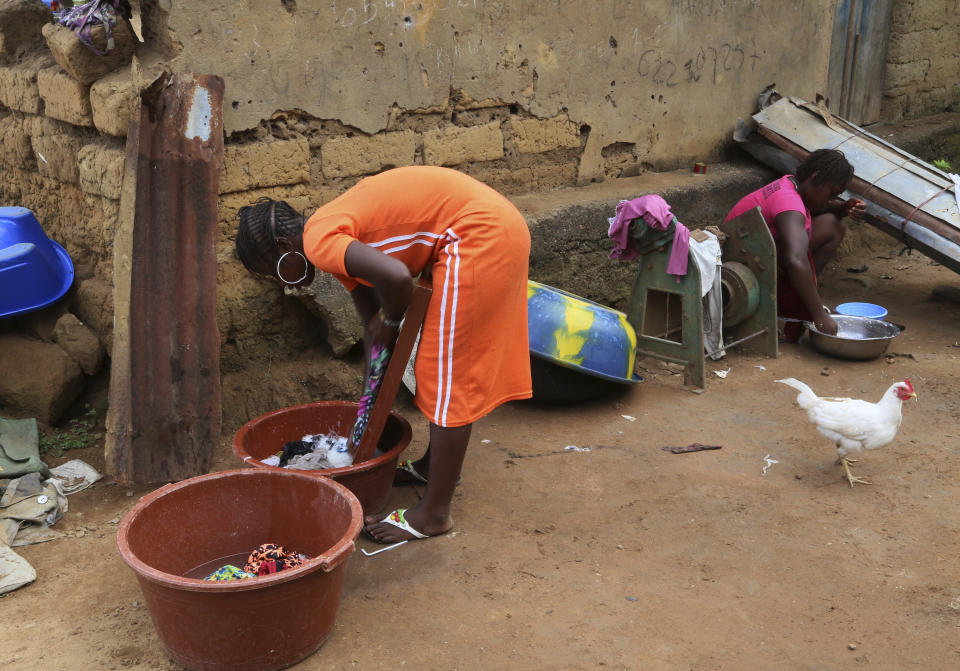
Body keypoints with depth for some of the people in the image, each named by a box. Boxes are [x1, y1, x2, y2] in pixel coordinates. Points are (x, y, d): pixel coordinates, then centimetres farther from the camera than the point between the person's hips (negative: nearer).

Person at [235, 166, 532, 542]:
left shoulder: (320, 241, -14)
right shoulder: (340, 242, 15)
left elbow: (395, 276, -32)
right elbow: (372, 321, 19)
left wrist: (391, 320, -11)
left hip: (477, 235, -10)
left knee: (449, 375, -3)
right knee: (441, 360, 23)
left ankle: (434, 513, 8)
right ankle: (435, 464, 42)